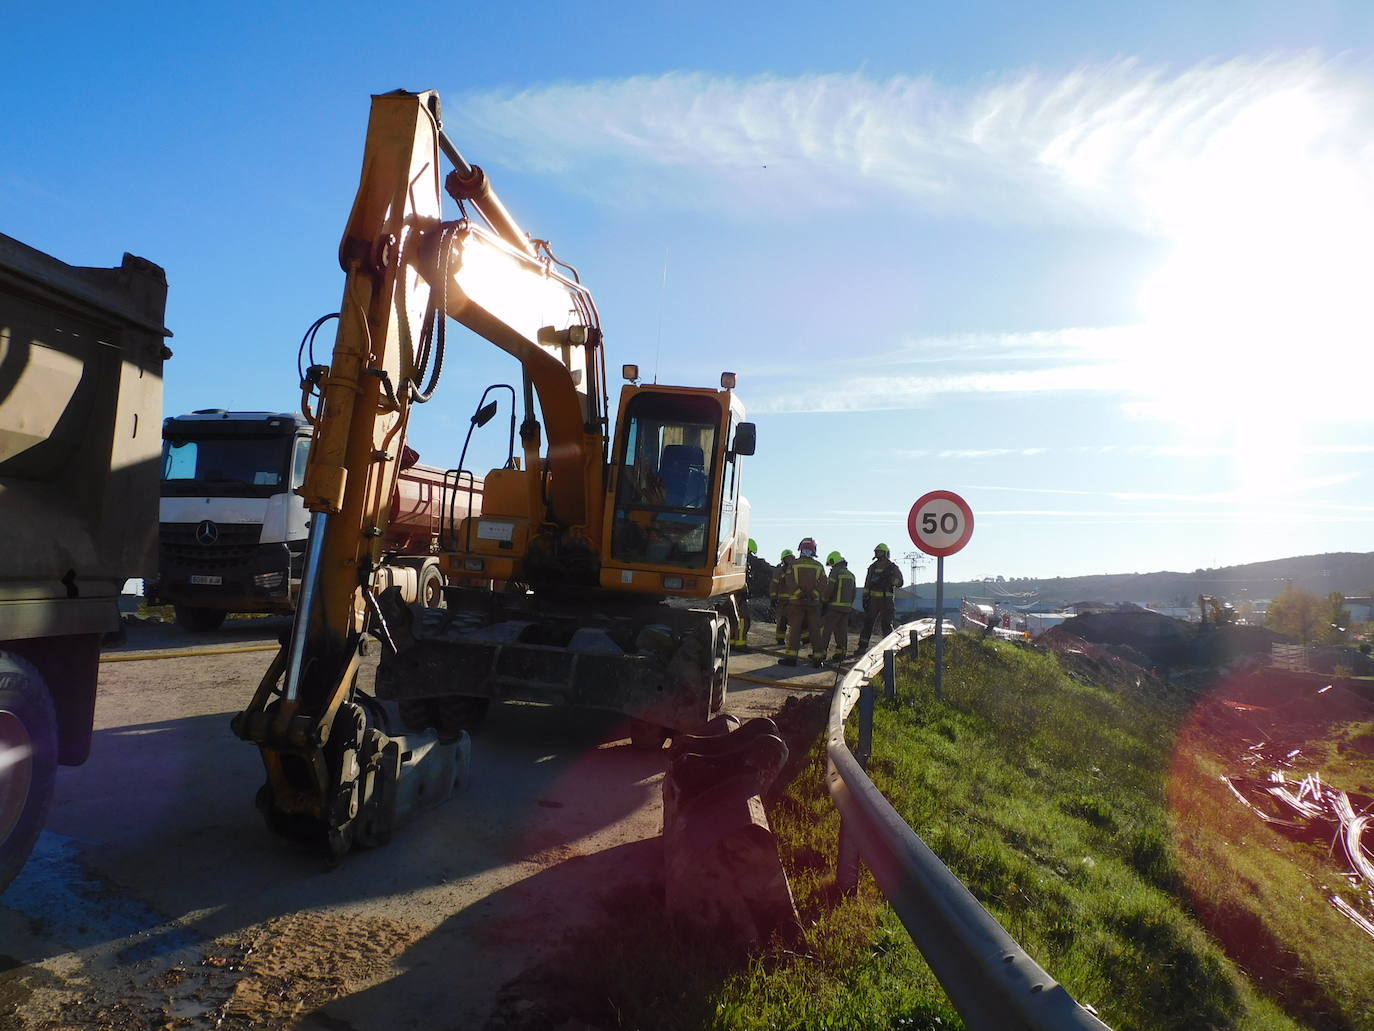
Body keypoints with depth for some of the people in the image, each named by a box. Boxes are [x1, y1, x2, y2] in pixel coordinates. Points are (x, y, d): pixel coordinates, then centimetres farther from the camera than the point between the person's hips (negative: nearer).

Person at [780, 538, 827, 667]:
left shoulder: (793, 564, -1)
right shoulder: (819, 566, 5)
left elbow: (789, 582, -12)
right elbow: (823, 584, -3)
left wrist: (799, 593, -13)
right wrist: (813, 593, -12)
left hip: (796, 601, -2)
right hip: (813, 602, 2)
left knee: (795, 629, 0)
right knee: (814, 630, 7)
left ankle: (791, 656, -4)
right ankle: (817, 657, 8)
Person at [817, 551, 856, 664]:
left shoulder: (835, 572, -8)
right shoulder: (850, 575, 16)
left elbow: (829, 589, -15)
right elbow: (854, 592, 19)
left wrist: (824, 601, -7)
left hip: (834, 606, -7)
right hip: (846, 607, 7)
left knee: (826, 630, -4)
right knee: (842, 631, 9)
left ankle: (821, 653, -5)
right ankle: (840, 654, 9)